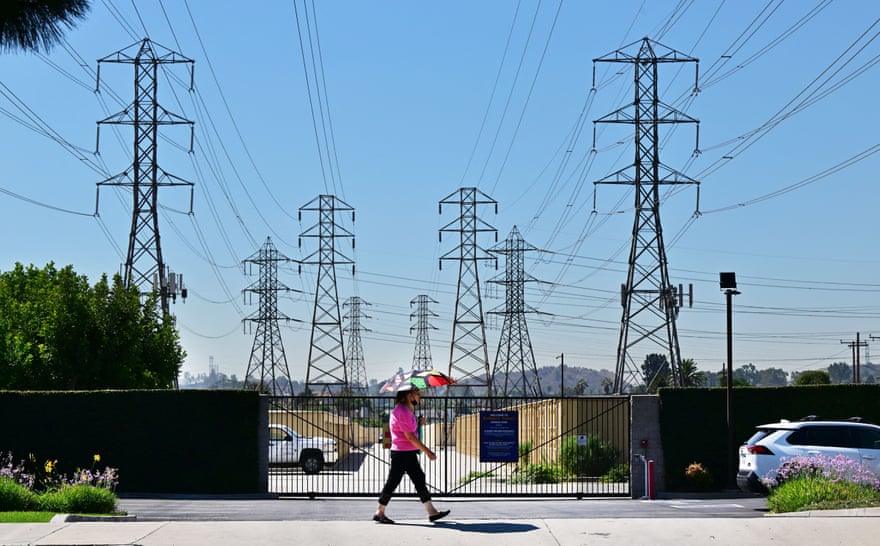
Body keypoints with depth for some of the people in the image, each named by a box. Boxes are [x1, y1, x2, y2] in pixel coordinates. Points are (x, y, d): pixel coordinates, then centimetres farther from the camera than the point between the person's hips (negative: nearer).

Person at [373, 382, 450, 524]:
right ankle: (379, 513, 8)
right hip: (401, 453, -10)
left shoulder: (407, 411, 15)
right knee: (392, 482, -2)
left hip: (409, 454, 10)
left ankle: (432, 512, 8)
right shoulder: (401, 411, -18)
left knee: (419, 480, 7)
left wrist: (418, 423, 3)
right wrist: (427, 451, -19)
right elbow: (410, 436, -21)